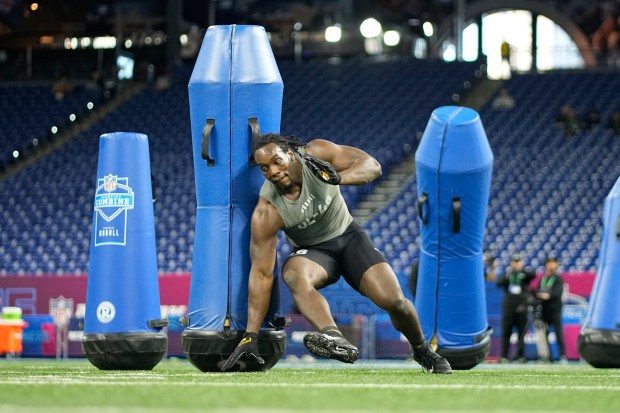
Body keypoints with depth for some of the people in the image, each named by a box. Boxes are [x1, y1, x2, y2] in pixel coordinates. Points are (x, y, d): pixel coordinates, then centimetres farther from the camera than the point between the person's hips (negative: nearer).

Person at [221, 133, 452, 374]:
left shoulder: (316, 154, -21)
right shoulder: (266, 213, -24)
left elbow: (372, 166, -21)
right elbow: (261, 273, -23)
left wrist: (338, 178, -43)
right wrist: (250, 337, -27)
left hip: (347, 236, 2)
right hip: (312, 251, -2)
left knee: (394, 300, -14)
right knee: (294, 275, -37)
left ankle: (422, 351, 18)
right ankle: (335, 339, -60)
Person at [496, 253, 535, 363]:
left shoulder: (525, 275, 6)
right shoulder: (507, 274, 9)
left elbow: (533, 275, -15)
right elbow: (499, 283, -8)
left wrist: (522, 269, -31)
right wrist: (507, 275, -26)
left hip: (521, 307, 0)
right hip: (508, 307, 0)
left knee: (521, 332, 2)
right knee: (506, 331, -1)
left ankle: (521, 355, 7)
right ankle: (504, 356, 0)